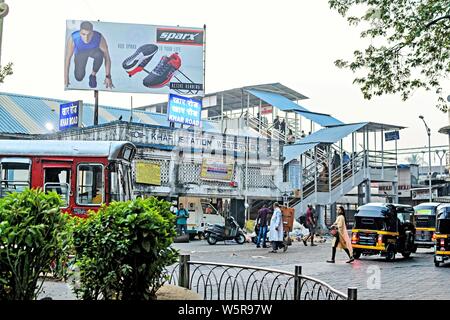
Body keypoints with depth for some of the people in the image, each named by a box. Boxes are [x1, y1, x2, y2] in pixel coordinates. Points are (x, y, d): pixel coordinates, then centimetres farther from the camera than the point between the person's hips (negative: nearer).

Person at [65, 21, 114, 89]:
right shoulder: (73, 38, -37)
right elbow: (67, 58, -26)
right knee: (79, 78, -13)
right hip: (80, 53, 1)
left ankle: (93, 75, -8)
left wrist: (108, 77, -26)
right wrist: (66, 77, -23)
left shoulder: (99, 38, -38)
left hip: (94, 50, -1)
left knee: (99, 55, -37)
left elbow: (107, 57, -26)